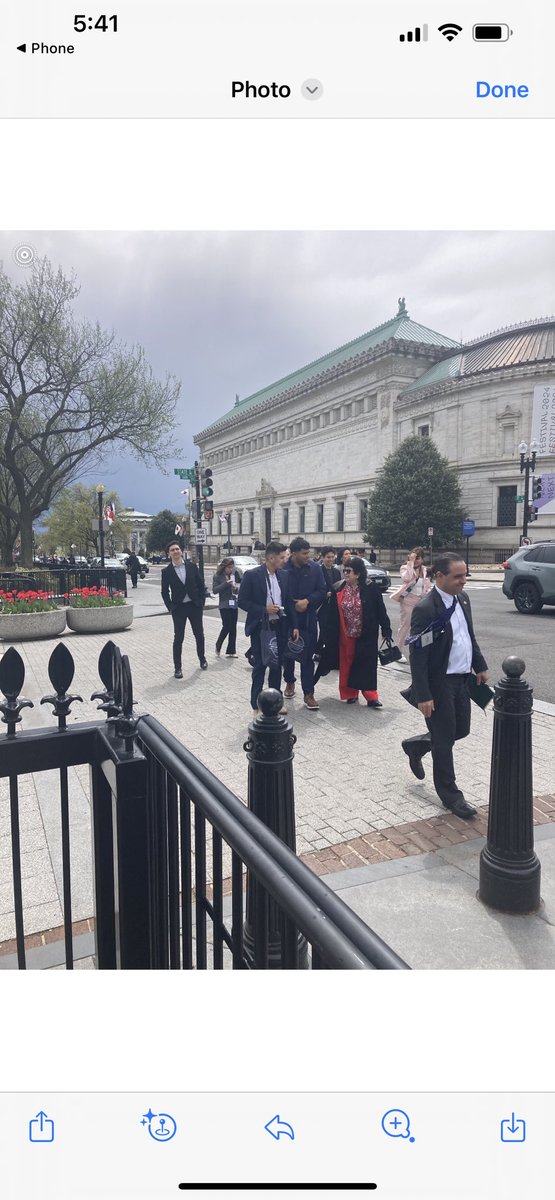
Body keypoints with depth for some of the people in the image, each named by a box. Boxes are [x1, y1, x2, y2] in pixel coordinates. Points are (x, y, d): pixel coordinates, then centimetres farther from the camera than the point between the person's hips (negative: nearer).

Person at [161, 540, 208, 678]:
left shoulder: (192, 566, 1)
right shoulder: (166, 571, -2)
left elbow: (201, 585, 5)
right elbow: (165, 592, 3)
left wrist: (201, 602, 0)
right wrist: (170, 608, -4)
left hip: (195, 606, 2)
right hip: (178, 608, -2)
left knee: (199, 635, 14)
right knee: (178, 638, -1)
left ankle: (202, 659, 36)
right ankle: (177, 668, 7)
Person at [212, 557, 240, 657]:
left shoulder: (234, 574, 8)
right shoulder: (217, 577, -3)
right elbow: (214, 590, -12)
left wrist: (236, 589, -8)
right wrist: (226, 583, -19)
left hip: (233, 604, 4)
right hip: (224, 605, -4)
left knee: (233, 628, 3)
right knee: (227, 627, -9)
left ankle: (231, 651, 9)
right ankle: (218, 646, 14)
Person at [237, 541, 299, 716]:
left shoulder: (284, 575, 4)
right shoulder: (252, 575, -11)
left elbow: (289, 601, 9)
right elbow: (242, 601, -10)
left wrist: (294, 625, 4)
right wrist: (264, 610, -18)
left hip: (279, 627, 5)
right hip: (260, 627, -5)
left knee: (277, 665, 13)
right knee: (259, 667, 2)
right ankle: (256, 706, 12)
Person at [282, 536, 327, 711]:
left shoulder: (315, 568, -3)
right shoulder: (283, 569, -11)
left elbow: (322, 591, -2)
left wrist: (307, 601, -15)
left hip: (309, 619, 1)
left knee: (308, 657, 1)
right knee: (288, 653, 16)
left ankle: (308, 693, 6)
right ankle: (289, 682, 40)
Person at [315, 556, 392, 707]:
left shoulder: (371, 590, -11)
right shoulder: (337, 590, -4)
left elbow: (381, 612, -6)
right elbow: (331, 616, -3)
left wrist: (386, 631, -7)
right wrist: (327, 637, -4)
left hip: (365, 636, -3)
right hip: (345, 636, 3)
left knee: (366, 665, 2)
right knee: (347, 665, 12)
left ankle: (371, 696, 10)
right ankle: (350, 694, 26)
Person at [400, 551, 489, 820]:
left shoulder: (462, 598, 3)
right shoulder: (426, 609, -22)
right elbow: (418, 656, -21)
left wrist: (480, 666, 17)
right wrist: (423, 696, -22)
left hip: (461, 679, 8)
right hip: (439, 684, -8)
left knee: (461, 730, 18)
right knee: (444, 740, 4)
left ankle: (415, 746, 41)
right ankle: (450, 795, 21)